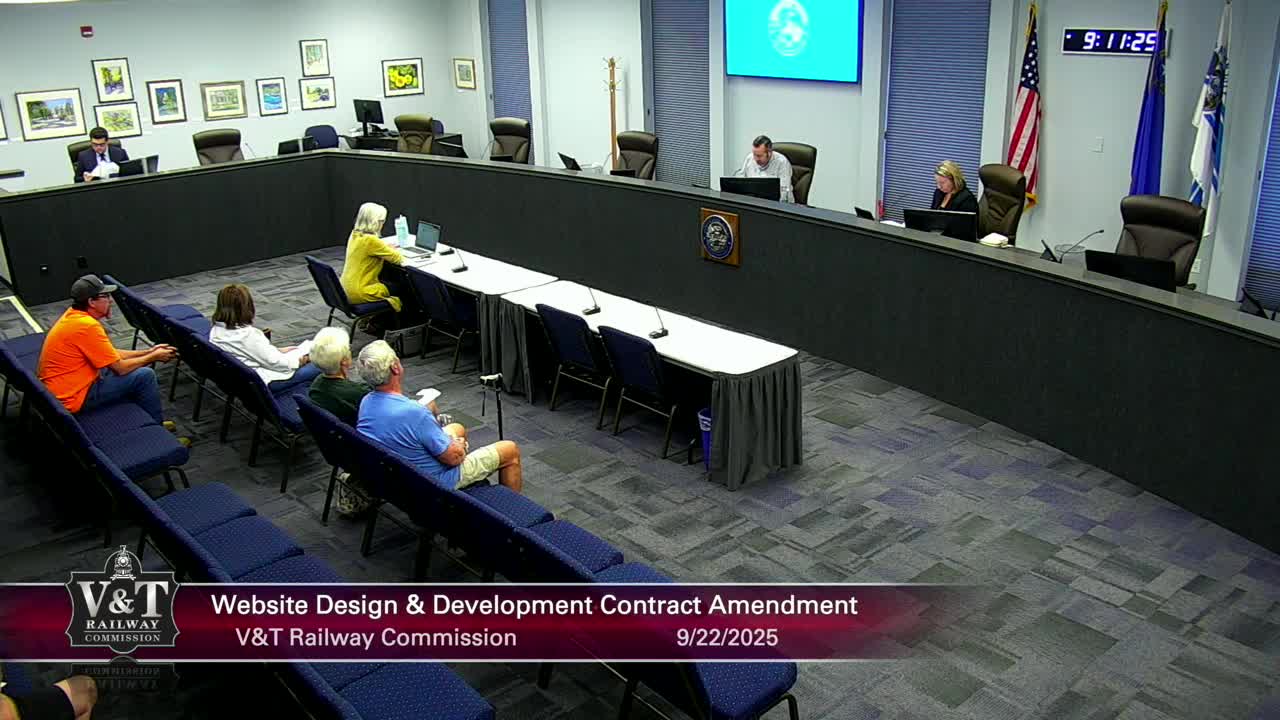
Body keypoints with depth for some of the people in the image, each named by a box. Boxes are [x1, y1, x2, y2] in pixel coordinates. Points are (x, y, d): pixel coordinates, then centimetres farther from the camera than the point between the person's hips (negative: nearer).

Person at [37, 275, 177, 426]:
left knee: (133, 367, 21)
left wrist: (148, 352, 9)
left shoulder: (74, 315, 5)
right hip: (73, 396, -10)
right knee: (144, 376, -7)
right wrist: (153, 357, -3)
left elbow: (112, 354, 12)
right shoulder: (87, 325, -25)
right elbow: (120, 368, -18)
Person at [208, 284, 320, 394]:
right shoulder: (247, 335, -28)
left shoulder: (216, 330, -1)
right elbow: (273, 362, -19)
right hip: (264, 381, -9)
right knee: (317, 367, -8)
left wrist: (278, 350, 9)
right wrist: (298, 360, -2)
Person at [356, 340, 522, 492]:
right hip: (436, 481, -8)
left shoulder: (366, 402, -11)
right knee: (511, 451, 7)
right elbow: (453, 457, -26)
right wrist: (459, 446, -4)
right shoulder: (413, 412, -37)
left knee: (458, 429, 31)